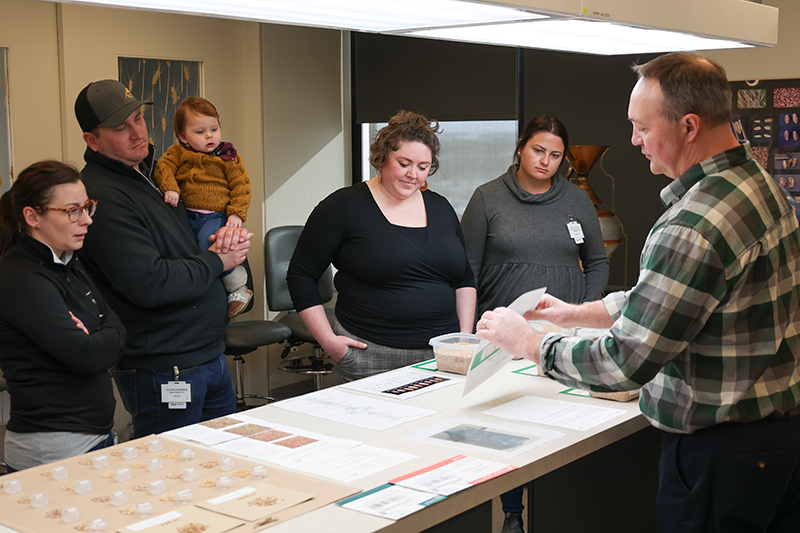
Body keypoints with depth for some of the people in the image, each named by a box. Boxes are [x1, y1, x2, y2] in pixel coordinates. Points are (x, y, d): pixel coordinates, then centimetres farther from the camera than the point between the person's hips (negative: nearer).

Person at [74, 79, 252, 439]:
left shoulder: (153, 174, 11)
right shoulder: (100, 197, -19)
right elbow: (149, 284, -26)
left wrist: (231, 233, -1)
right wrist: (215, 261, -11)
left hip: (210, 355, 9)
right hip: (163, 371, -9)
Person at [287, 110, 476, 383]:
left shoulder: (440, 208, 13)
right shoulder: (344, 207, -4)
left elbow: (464, 279, 20)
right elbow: (301, 275, -2)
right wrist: (328, 340, -9)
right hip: (370, 357, -4)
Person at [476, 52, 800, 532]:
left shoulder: (693, 228, -28)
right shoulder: (760, 182, 5)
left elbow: (625, 363, -24)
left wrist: (528, 342, -10)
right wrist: (577, 314, 13)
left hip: (722, 451, -9)